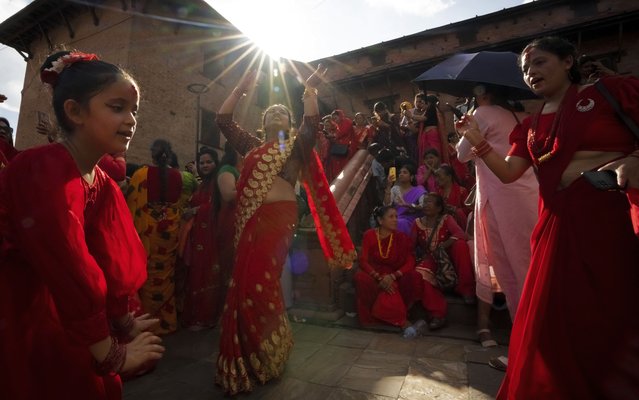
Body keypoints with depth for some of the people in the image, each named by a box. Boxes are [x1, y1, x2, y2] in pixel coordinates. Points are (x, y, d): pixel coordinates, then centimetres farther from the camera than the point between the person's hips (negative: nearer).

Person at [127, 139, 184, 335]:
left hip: (147, 230, -3)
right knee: (166, 273, 13)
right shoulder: (177, 175, -1)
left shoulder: (141, 174, -10)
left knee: (147, 274, 10)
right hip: (170, 230, 3)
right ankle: (167, 320, 24)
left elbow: (131, 202, -4)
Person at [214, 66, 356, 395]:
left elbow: (312, 122, -7)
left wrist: (310, 89, -4)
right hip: (250, 219, 5)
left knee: (259, 284, -4)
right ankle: (250, 356, 29)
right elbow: (223, 119, 19)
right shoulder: (251, 146, 20)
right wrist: (241, 88, 17)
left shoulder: (296, 146, 10)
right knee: (245, 283, 8)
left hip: (280, 217, -5)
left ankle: (267, 355, 18)